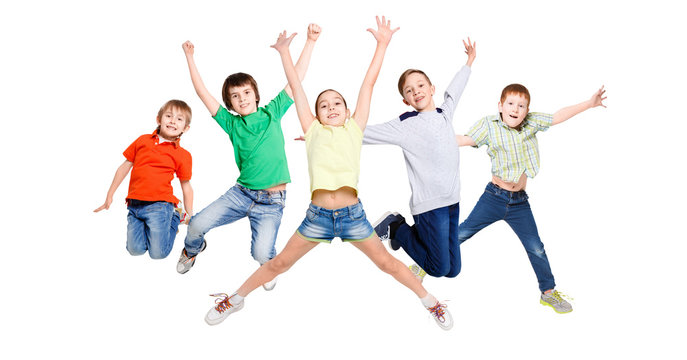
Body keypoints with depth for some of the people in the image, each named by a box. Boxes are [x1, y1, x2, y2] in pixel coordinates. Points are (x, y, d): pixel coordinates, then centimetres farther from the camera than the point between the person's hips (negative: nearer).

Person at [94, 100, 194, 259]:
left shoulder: (183, 155, 3)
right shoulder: (143, 140, 11)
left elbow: (186, 187, 6)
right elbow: (125, 167, 17)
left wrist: (189, 216, 4)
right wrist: (109, 197, 18)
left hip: (159, 204, -3)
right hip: (135, 204, 3)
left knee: (158, 253, -7)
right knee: (135, 249, -5)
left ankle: (175, 217, 19)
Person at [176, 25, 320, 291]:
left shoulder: (272, 113, 3)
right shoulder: (232, 124, 5)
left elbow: (296, 77, 0)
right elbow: (203, 93, 4)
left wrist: (310, 42, -4)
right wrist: (190, 58, 2)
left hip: (272, 201, -2)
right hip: (241, 193, 2)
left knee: (262, 255, -17)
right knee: (197, 224, -7)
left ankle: (271, 264, 24)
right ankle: (192, 249, 32)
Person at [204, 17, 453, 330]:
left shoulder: (354, 129, 8)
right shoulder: (313, 131, 9)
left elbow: (368, 83, 8)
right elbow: (295, 85, 14)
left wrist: (382, 43, 11)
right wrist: (284, 51, 20)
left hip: (352, 214, 0)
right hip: (317, 215, 1)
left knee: (387, 263, 10)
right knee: (279, 263, 10)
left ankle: (430, 301, 29)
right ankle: (235, 299, 29)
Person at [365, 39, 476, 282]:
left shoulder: (445, 113, 9)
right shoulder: (405, 125, -8)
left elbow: (453, 91, 29)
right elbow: (365, 133, -7)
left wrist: (469, 63, 40)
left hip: (452, 201, 6)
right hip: (429, 205, -6)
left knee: (453, 270, 8)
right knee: (439, 269, -2)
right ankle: (394, 227, 15)